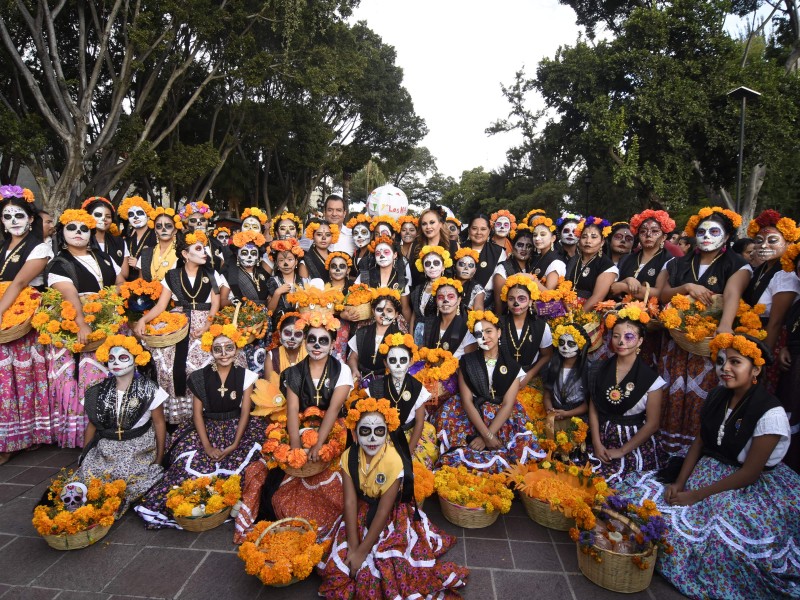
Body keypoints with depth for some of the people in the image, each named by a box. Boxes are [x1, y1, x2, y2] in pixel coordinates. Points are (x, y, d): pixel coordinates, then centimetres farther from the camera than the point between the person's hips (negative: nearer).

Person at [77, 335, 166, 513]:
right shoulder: (99, 392, 3)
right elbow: (92, 426, 13)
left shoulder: (149, 390, -7)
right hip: (104, 453, 3)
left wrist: (159, 460, 0)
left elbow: (159, 424, -1)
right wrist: (84, 458, 9)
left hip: (139, 454, -3)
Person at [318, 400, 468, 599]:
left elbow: (383, 511, -22)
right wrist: (353, 547, -18)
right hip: (360, 516, 4)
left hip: (392, 519, -3)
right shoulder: (349, 457, -14)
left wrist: (362, 551, -18)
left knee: (386, 569, -16)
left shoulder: (394, 461, -27)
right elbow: (350, 502, -14)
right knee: (338, 567, -4)